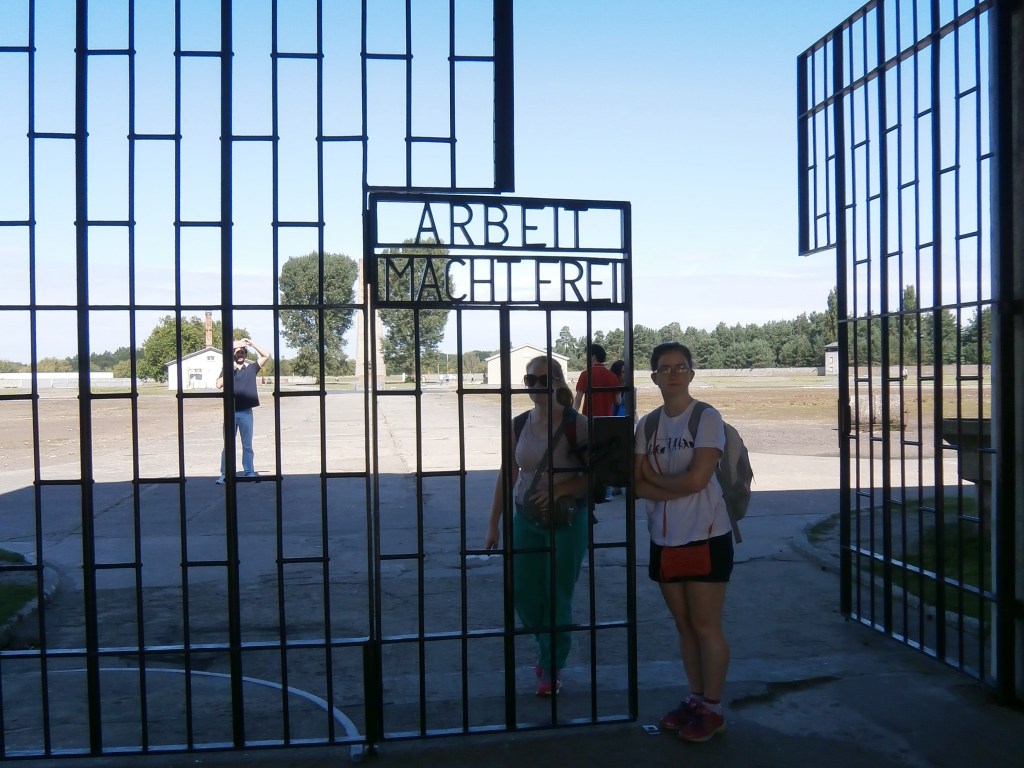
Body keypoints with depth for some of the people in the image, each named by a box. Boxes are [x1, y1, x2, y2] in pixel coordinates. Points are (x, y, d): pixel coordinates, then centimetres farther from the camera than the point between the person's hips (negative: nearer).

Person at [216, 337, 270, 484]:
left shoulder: (251, 368, 6)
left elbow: (266, 356, -2)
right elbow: (219, 385, -8)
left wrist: (251, 343, -6)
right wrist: (229, 371, -17)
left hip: (246, 412, 1)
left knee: (247, 445, 8)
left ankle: (250, 472, 15)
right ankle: (224, 474, 7)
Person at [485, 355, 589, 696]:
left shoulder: (576, 424, -12)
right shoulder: (519, 424, 2)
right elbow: (507, 474, 8)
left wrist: (560, 489, -25)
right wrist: (494, 522, 9)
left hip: (567, 519, -4)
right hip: (526, 518, 4)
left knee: (557, 597, 4)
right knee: (523, 594, 10)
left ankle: (552, 668, 26)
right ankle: (547, 649, 40)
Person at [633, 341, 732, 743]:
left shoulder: (707, 418, -11)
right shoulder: (647, 424, 5)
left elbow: (696, 479, -20)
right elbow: (636, 484, -1)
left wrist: (655, 478, -6)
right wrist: (676, 489, -16)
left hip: (706, 537, -5)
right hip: (665, 539, 5)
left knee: (706, 626, 4)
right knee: (683, 624, 15)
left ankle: (712, 709, 19)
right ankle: (695, 699, 30)